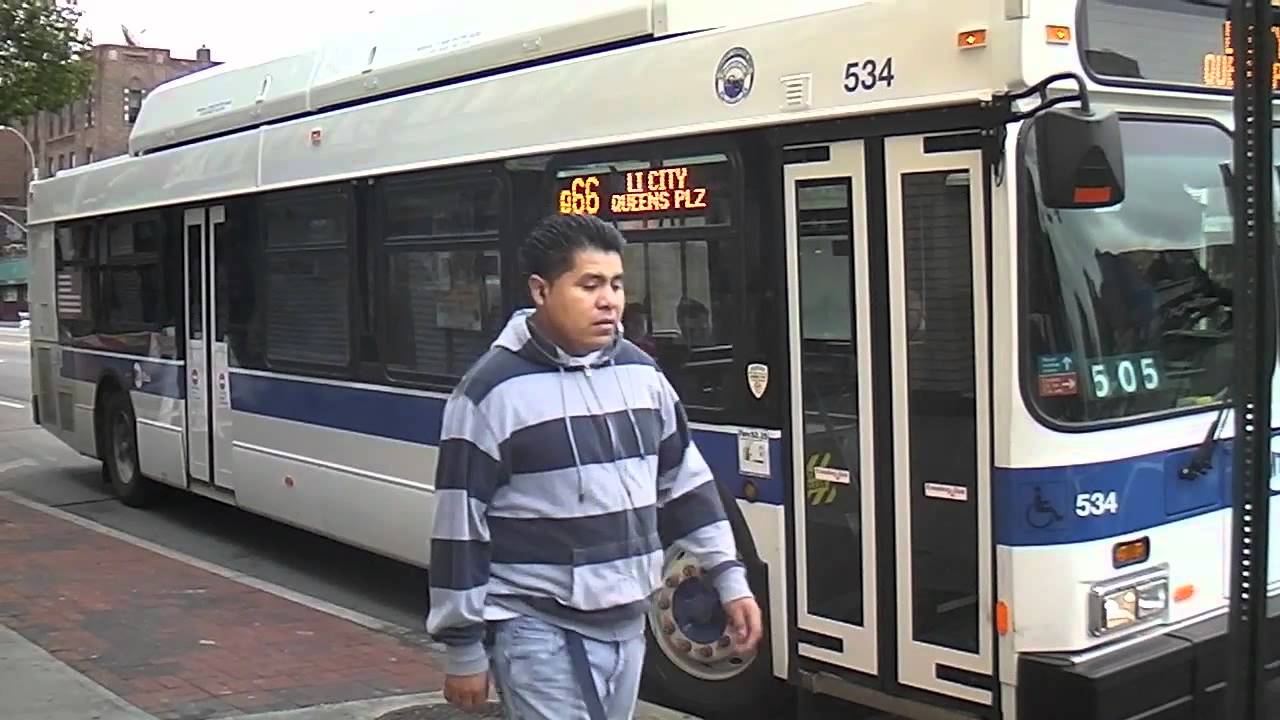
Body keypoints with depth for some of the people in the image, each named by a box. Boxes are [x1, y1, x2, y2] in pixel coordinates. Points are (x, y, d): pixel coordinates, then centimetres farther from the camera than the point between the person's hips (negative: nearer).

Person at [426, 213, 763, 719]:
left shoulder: (640, 372, 6)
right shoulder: (492, 392, -13)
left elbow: (686, 483, 14)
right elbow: (461, 527, -11)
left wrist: (730, 579, 11)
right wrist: (464, 649, -9)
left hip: (625, 622, 7)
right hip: (539, 629, -6)